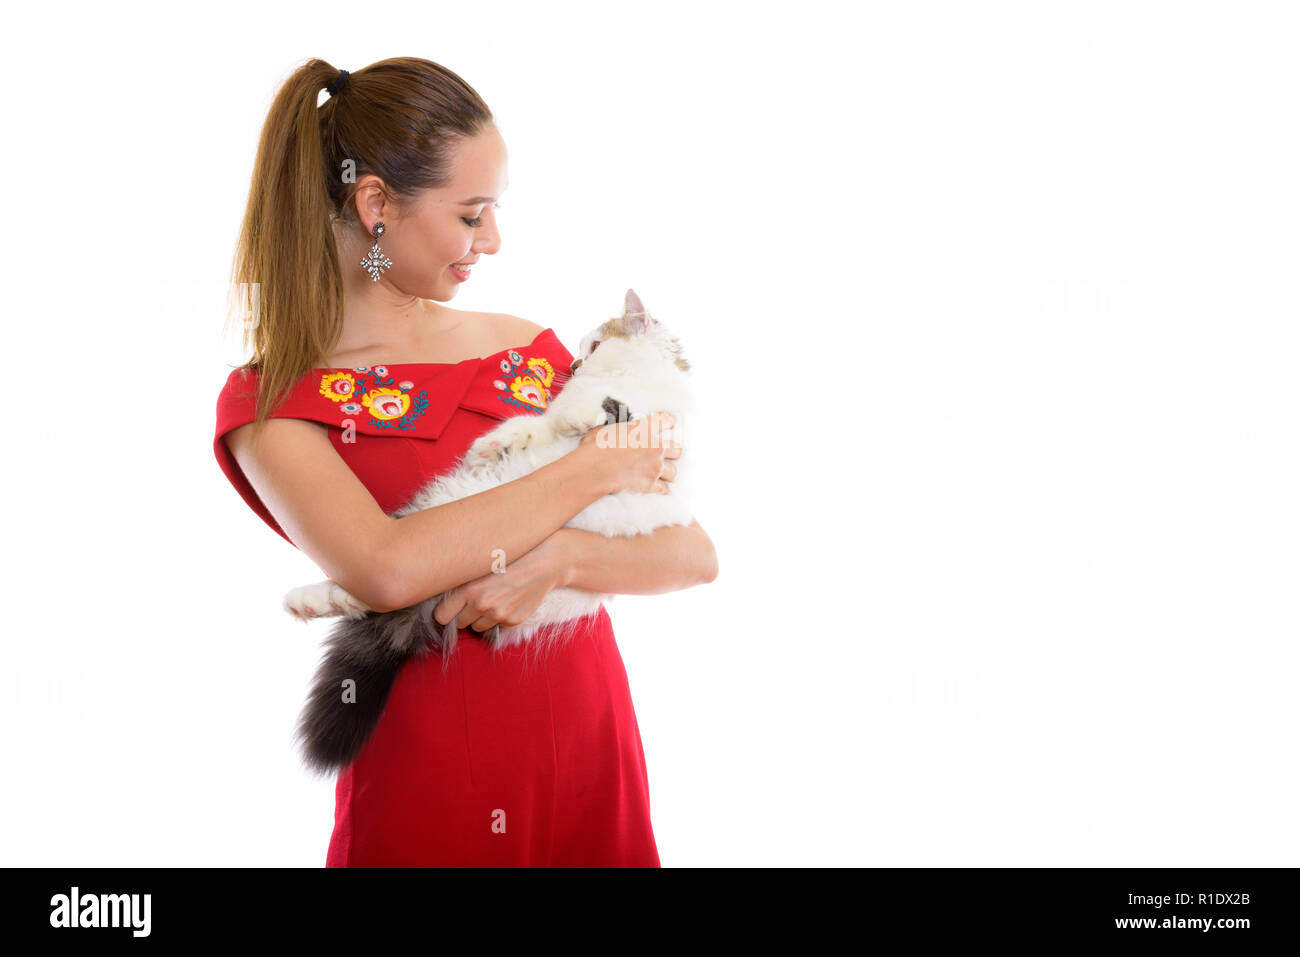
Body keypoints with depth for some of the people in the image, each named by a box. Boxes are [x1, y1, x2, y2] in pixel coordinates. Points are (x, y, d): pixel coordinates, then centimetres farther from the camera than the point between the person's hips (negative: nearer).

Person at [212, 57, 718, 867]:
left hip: (594, 764, 4)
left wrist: (554, 559, -18)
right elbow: (385, 568, -23)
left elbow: (697, 556, 1)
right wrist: (597, 466, -14)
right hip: (424, 788, -3)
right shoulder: (269, 403, -5)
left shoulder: (529, 350, 5)